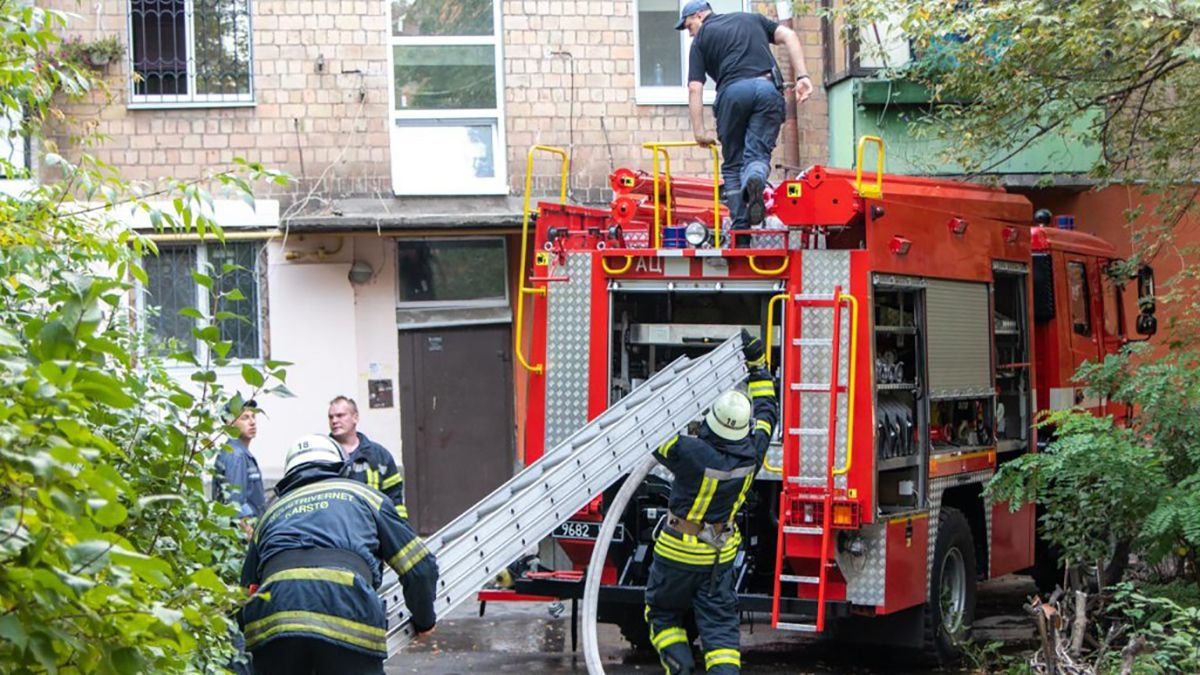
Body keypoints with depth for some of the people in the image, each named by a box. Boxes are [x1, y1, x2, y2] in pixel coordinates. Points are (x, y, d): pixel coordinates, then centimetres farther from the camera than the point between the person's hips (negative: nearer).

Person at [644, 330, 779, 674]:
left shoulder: (693, 453, -30)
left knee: (664, 615, 16)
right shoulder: (751, 454, -15)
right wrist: (757, 363, 9)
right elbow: (767, 408, 3)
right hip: (720, 554, 4)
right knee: (720, 622, 7)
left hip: (678, 551, -4)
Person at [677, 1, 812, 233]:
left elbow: (695, 88, 9)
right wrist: (802, 76, 6)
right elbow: (789, 35, 13)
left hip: (732, 91, -2)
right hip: (768, 88, 2)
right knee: (758, 154, 2)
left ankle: (740, 230, 4)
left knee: (733, 164, 13)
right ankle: (755, 181, -35)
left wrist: (699, 131, 10)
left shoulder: (701, 39, 19)